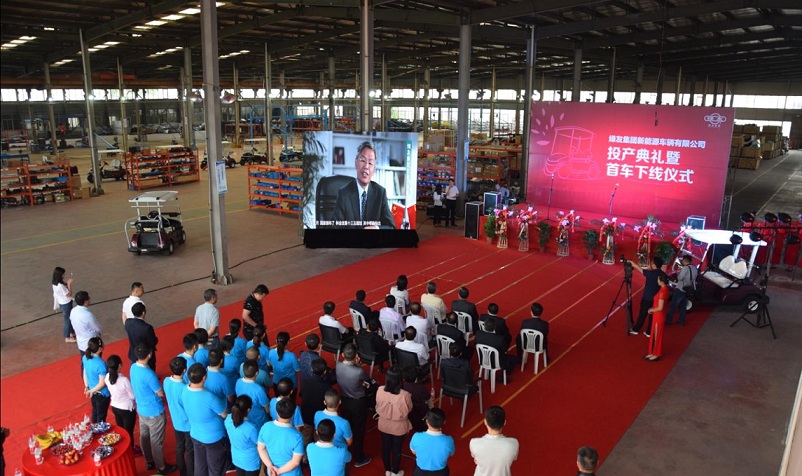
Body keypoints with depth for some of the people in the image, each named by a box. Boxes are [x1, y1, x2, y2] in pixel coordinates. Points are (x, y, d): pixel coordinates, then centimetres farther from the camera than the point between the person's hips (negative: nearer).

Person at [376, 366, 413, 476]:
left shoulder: (380, 390, -24)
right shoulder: (404, 395, -32)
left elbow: (378, 407, -5)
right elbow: (409, 409, -12)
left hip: (384, 424, 2)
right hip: (399, 427, -2)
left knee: (385, 447, 24)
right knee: (396, 449, 21)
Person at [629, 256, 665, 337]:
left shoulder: (652, 273, -21)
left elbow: (640, 270, -10)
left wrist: (632, 262, 0)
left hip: (647, 298, -6)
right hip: (656, 298, 6)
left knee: (642, 314, 6)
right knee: (652, 315, 12)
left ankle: (635, 329, 19)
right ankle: (649, 332, 19)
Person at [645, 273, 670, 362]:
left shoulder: (662, 292, -27)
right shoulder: (665, 289, 2)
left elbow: (660, 308, -25)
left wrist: (651, 310, -9)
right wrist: (653, 308, 11)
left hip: (659, 316, -9)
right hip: (658, 316, 9)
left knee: (657, 335, 5)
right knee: (654, 335, 18)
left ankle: (656, 355, 18)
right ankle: (653, 353, 29)